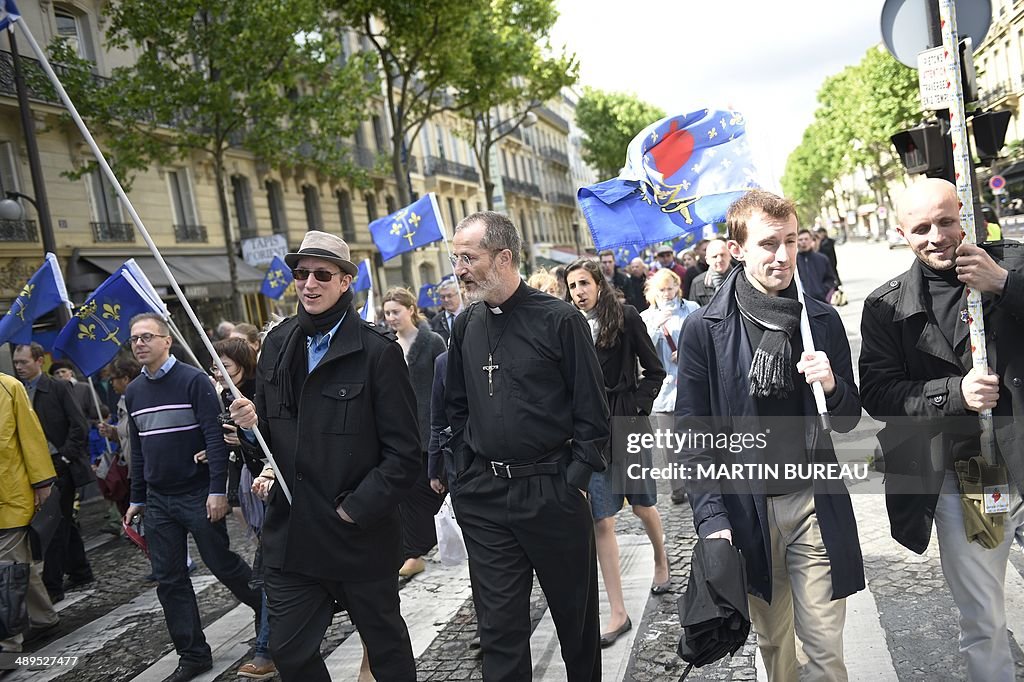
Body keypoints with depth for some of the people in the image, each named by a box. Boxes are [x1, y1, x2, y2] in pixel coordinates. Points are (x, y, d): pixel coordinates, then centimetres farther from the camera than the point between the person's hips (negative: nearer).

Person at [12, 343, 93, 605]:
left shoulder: (58, 387, -7)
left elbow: (79, 425, -9)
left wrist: (65, 456, -13)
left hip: (59, 465, -6)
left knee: (57, 524, -4)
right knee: (64, 522, 16)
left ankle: (52, 585, 1)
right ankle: (80, 573, 28)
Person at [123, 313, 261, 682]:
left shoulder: (194, 380, -11)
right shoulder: (133, 392, 9)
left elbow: (215, 437, -15)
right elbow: (138, 449, 16)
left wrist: (218, 490, -20)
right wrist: (137, 499, 15)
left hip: (198, 495, -6)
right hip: (158, 500, 6)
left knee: (222, 563, 4)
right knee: (169, 581, 8)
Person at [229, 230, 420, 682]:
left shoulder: (378, 351, -11)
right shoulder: (277, 344, 6)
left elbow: (403, 453, -12)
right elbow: (269, 422, 16)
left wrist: (356, 509, -15)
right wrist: (252, 422, -6)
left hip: (360, 538, -4)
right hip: (290, 534, 5)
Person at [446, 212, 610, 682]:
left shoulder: (559, 320, -9)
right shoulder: (466, 326, 5)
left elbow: (592, 410, -7)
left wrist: (576, 478, -11)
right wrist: (464, 474, 9)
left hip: (552, 491, -3)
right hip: (483, 497, 4)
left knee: (574, 611, 15)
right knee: (499, 624, 8)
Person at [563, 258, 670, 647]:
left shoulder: (625, 318, -3)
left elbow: (654, 371, 0)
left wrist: (637, 409, -8)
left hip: (626, 424, -2)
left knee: (642, 505, 15)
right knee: (601, 520, 0)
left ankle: (661, 563, 48)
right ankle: (618, 613, 8)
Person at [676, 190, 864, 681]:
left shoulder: (823, 321, 3)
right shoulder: (704, 329, -6)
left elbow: (848, 420, 9)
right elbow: (693, 436, -4)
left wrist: (833, 386, -13)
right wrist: (712, 518, -11)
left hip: (815, 501, 2)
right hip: (746, 507, -1)